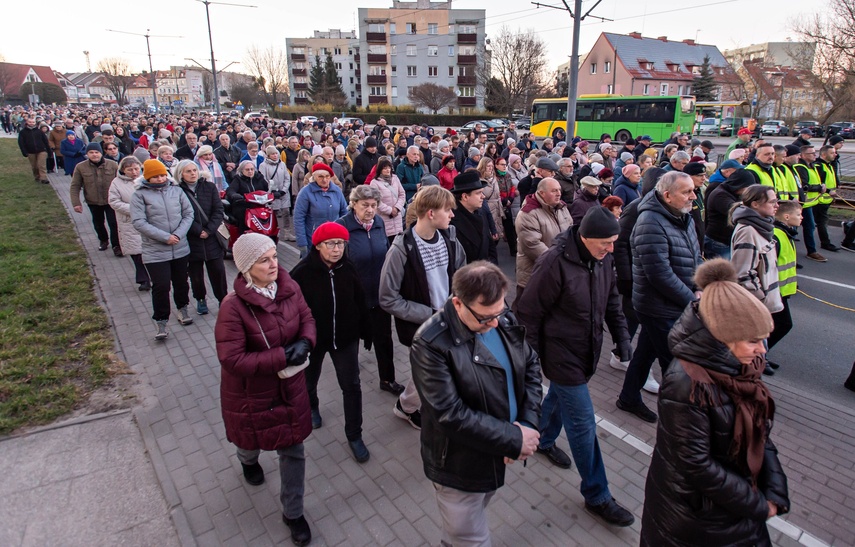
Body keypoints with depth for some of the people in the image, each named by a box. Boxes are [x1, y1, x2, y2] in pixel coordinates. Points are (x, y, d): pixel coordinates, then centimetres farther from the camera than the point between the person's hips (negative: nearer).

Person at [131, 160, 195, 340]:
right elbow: (139, 222, -13)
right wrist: (165, 237, -18)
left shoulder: (176, 190, 3)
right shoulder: (140, 195, -5)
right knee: (161, 286, -4)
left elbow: (188, 214, 2)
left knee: (181, 282, 17)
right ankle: (161, 322, 11)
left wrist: (179, 234, -13)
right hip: (155, 251, -3)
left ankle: (182, 308, 41)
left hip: (180, 248, 3)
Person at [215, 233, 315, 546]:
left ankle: (293, 512, 35)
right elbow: (232, 359, -28)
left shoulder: (288, 287, -13)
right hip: (251, 393, -3)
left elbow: (306, 318, 2)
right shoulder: (233, 306, -29)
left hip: (290, 387, 3)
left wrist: (305, 342, -19)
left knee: (293, 450, 12)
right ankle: (248, 461, 67)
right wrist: (281, 357, -28)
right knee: (253, 438, 27)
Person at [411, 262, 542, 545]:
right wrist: (514, 440, -23)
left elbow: (531, 365, 3)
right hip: (460, 466, -6)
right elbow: (451, 415, -28)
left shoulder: (505, 320, -8)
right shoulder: (431, 344, -27)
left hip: (500, 453, 7)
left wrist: (528, 423, -11)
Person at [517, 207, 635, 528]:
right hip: (562, 354, -7)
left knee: (560, 396, 28)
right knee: (583, 422, 0)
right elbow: (529, 312, -19)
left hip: (587, 350, 7)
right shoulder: (555, 262, -28)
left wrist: (622, 335, 5)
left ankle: (545, 440, 56)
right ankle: (597, 497, 16)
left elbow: (611, 300, 12)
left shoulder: (603, 258, -4)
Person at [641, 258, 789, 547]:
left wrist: (775, 492, -7)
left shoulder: (740, 367, -7)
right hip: (693, 516, -6)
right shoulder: (686, 384, -31)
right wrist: (758, 506, -13)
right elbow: (697, 466, -25)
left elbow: (760, 433, 3)